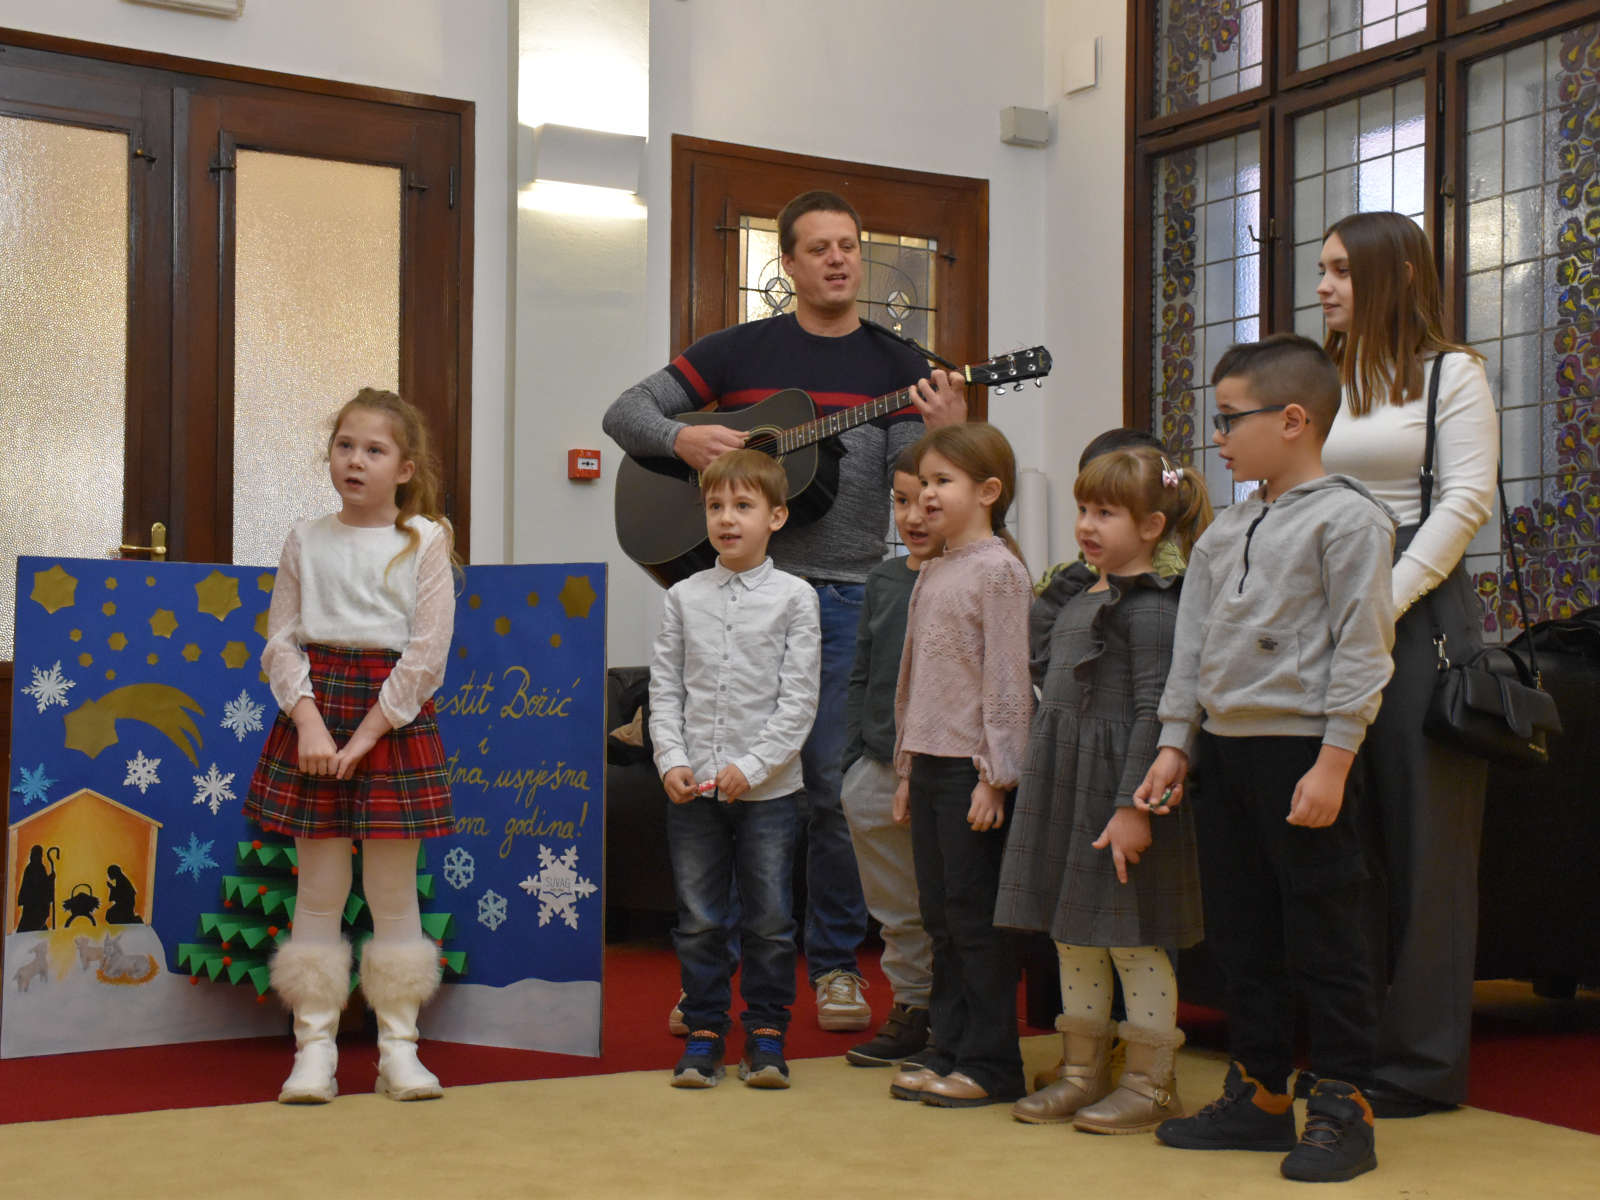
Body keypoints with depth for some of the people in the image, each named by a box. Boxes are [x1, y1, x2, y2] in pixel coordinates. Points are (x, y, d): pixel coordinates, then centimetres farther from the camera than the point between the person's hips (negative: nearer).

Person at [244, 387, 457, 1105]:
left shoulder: (424, 541, 0)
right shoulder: (305, 541, 7)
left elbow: (427, 653, -6)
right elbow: (280, 642, 4)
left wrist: (367, 731, -11)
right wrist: (309, 720, -11)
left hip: (395, 716, -2)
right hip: (315, 712, 2)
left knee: (393, 890, 3)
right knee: (318, 889, 3)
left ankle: (398, 1046, 11)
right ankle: (314, 1047, 9)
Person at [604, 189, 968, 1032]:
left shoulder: (897, 368, 8)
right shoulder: (740, 351, 8)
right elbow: (626, 411, 9)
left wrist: (947, 436, -21)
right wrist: (682, 439, -11)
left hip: (845, 594, 0)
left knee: (831, 781, 0)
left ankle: (836, 967, 14)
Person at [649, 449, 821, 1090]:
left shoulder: (794, 597, -2)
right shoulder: (684, 597, 6)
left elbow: (799, 700, -6)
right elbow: (665, 689, 6)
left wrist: (751, 766, -14)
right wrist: (671, 761, -7)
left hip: (767, 788, -2)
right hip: (692, 786, 2)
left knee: (769, 918, 5)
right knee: (698, 919, 8)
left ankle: (766, 1035, 17)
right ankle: (704, 1033, 19)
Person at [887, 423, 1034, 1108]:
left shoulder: (998, 568, -10)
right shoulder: (932, 572, 15)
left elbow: (1007, 678, -14)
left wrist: (995, 777, -16)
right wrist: (906, 768, 17)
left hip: (972, 768, -8)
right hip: (929, 763, 8)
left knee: (976, 916, -2)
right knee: (940, 916, 12)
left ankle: (990, 1065, 6)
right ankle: (946, 1051, 21)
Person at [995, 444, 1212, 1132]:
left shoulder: (1150, 606, -13)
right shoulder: (1080, 599, 15)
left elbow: (1153, 711, -18)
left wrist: (1133, 806, -22)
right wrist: (1040, 786, 21)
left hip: (1116, 788, -9)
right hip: (1064, 785, 9)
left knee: (1132, 938, -1)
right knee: (1071, 937, 14)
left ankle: (1151, 1084, 10)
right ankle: (1082, 1072, 25)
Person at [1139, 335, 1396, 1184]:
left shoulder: (1347, 518, -8)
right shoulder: (1224, 530, 15)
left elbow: (1360, 650, -12)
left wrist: (1332, 762, -17)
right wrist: (1176, 744, 12)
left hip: (1302, 752, -8)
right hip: (1223, 747, 8)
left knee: (1322, 937, -1)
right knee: (1240, 933, 13)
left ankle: (1342, 1109, 8)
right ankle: (1260, 1094, 23)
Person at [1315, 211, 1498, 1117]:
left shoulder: (1451, 374, 1)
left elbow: (1466, 500, -8)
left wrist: (1384, 604, -15)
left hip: (1421, 615, -5)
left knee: (1421, 838, -1)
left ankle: (1424, 1061, 7)